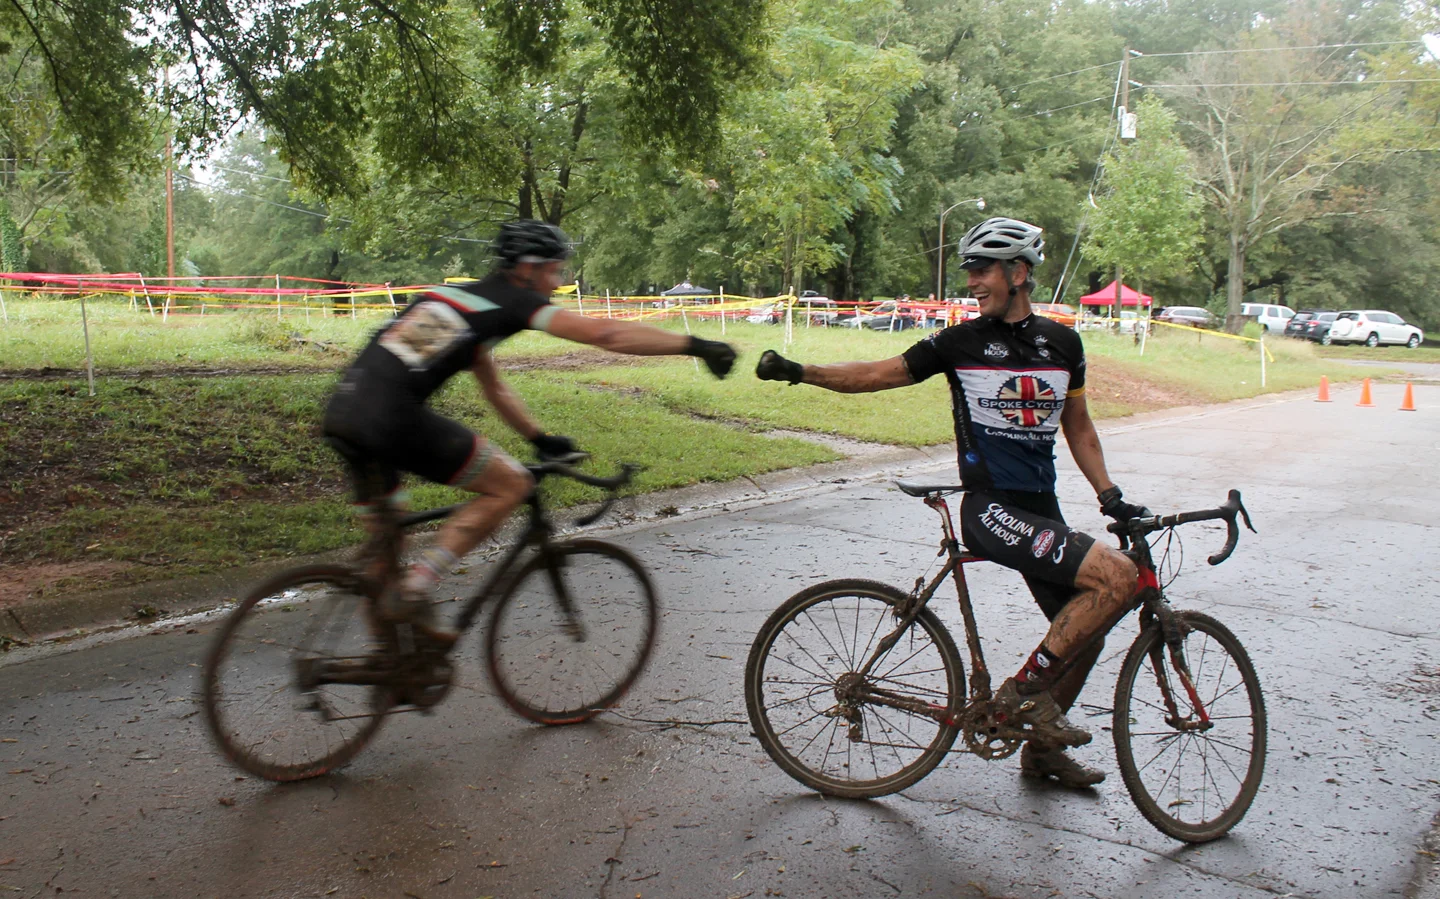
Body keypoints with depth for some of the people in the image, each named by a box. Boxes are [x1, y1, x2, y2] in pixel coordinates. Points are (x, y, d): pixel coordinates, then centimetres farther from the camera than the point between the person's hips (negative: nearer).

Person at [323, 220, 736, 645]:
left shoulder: (458, 295, 27)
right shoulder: (514, 300, 1)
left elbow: (493, 386, 34)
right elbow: (605, 333, -8)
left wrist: (539, 437, 37)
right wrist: (696, 345, -5)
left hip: (344, 411, 9)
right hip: (392, 415, -9)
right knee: (511, 484, 1)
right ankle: (413, 593, -2)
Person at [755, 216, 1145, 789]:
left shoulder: (1062, 343, 9)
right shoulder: (961, 342, -3)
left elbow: (1077, 426, 17)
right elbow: (876, 375, -3)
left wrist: (1109, 495, 8)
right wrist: (798, 371, -13)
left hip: (1041, 509, 6)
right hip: (991, 509, -6)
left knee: (1084, 635, 11)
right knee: (1117, 577, -22)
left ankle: (1043, 748, 32)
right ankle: (1025, 690, -9)